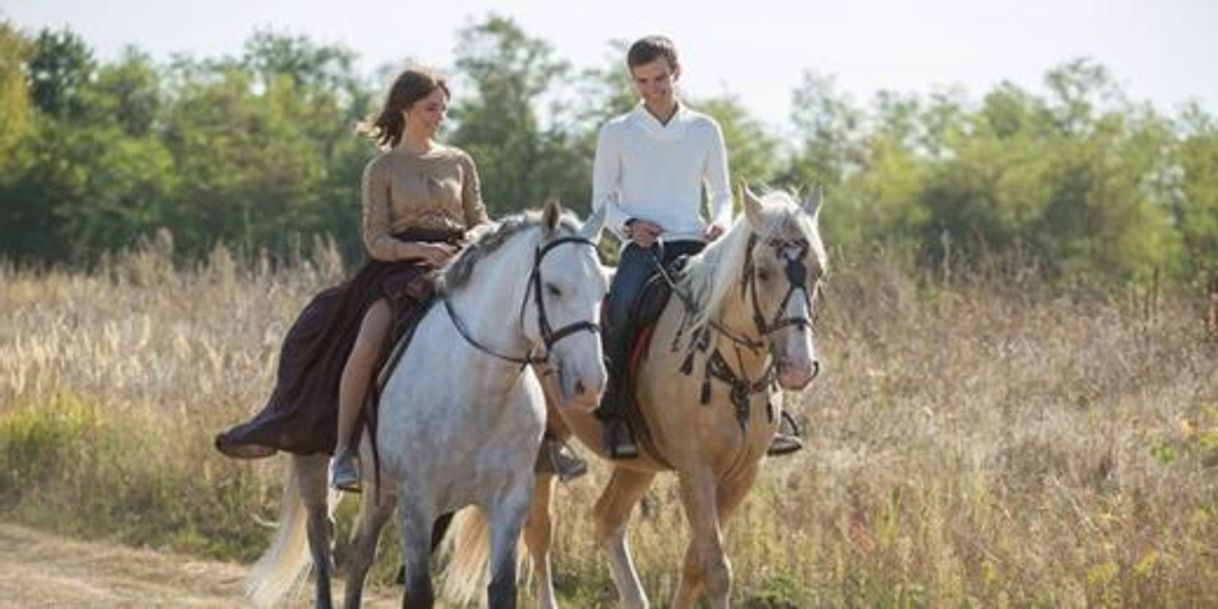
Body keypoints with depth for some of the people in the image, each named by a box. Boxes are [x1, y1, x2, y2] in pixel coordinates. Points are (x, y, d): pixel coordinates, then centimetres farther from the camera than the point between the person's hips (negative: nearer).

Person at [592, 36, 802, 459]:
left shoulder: (704, 130, 14)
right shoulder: (616, 134, 9)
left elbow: (721, 194, 20)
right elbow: (602, 200, 10)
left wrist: (721, 222, -3)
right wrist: (628, 224, -11)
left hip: (693, 242, 2)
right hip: (642, 245, -2)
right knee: (620, 309, -34)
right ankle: (614, 417, -28)